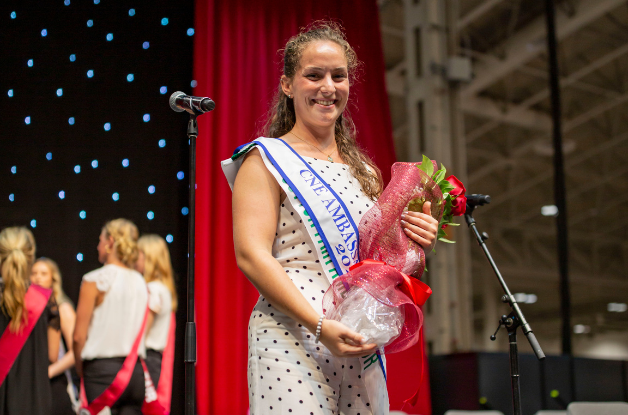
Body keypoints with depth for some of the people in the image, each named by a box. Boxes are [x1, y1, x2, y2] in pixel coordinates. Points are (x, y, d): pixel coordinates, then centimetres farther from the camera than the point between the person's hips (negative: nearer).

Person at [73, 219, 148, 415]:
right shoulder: (141, 283, 8)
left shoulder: (95, 280, -7)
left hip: (102, 369, -5)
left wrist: (80, 369, 6)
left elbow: (79, 335, -7)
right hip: (135, 370, 5)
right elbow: (141, 333, 11)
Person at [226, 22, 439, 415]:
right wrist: (319, 325, -20)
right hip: (293, 341, -5)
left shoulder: (364, 170, 18)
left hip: (362, 347, 5)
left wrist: (416, 243, 1)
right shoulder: (266, 159, 1)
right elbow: (251, 255, -11)